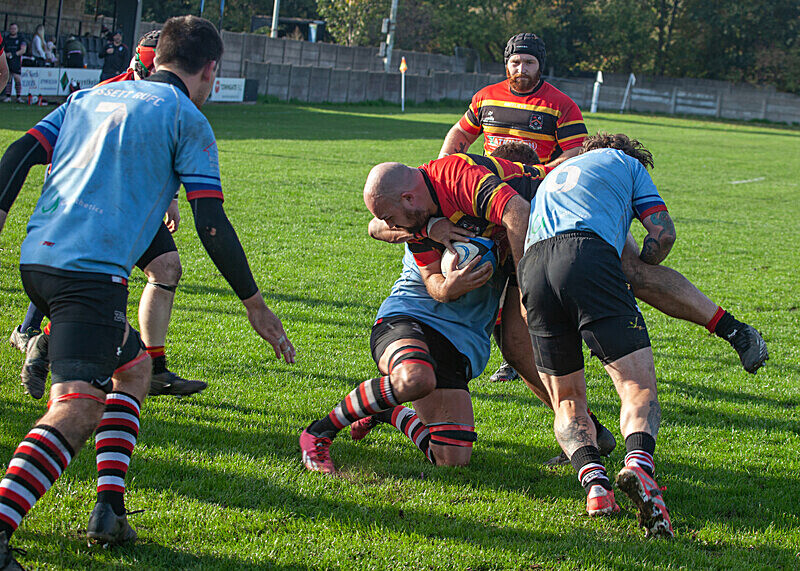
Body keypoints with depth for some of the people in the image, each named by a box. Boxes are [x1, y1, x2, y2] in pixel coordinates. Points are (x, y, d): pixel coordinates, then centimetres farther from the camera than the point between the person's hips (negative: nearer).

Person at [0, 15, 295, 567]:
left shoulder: (90, 97, 23)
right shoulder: (186, 119, 5)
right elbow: (211, 224, 0)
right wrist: (254, 303, 6)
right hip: (93, 271, -8)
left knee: (133, 366, 25)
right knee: (79, 406, -16)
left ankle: (110, 507, 15)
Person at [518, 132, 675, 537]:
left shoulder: (553, 175, 43)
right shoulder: (626, 161, 29)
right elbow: (663, 234, 20)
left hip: (532, 268, 4)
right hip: (588, 256, -4)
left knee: (567, 401, 13)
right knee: (639, 387, -5)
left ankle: (593, 478, -16)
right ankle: (639, 462, -37)